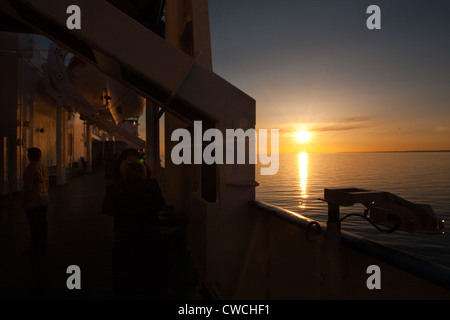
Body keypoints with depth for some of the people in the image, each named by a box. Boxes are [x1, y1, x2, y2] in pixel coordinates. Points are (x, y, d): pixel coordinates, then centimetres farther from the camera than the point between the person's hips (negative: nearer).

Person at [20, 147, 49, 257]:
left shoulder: (30, 168, -15)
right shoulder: (43, 167, 10)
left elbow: (27, 187, -19)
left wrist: (22, 201, -10)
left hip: (32, 202, -8)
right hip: (44, 199, 8)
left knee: (34, 225, -2)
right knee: (42, 223, 12)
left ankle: (34, 249, 5)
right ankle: (42, 247, 20)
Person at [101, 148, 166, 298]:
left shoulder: (151, 184, 5)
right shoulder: (116, 187, 5)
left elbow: (159, 205, -13)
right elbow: (107, 210, -13)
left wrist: (145, 179, -14)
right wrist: (122, 181, -15)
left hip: (148, 242, 0)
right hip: (124, 243, 0)